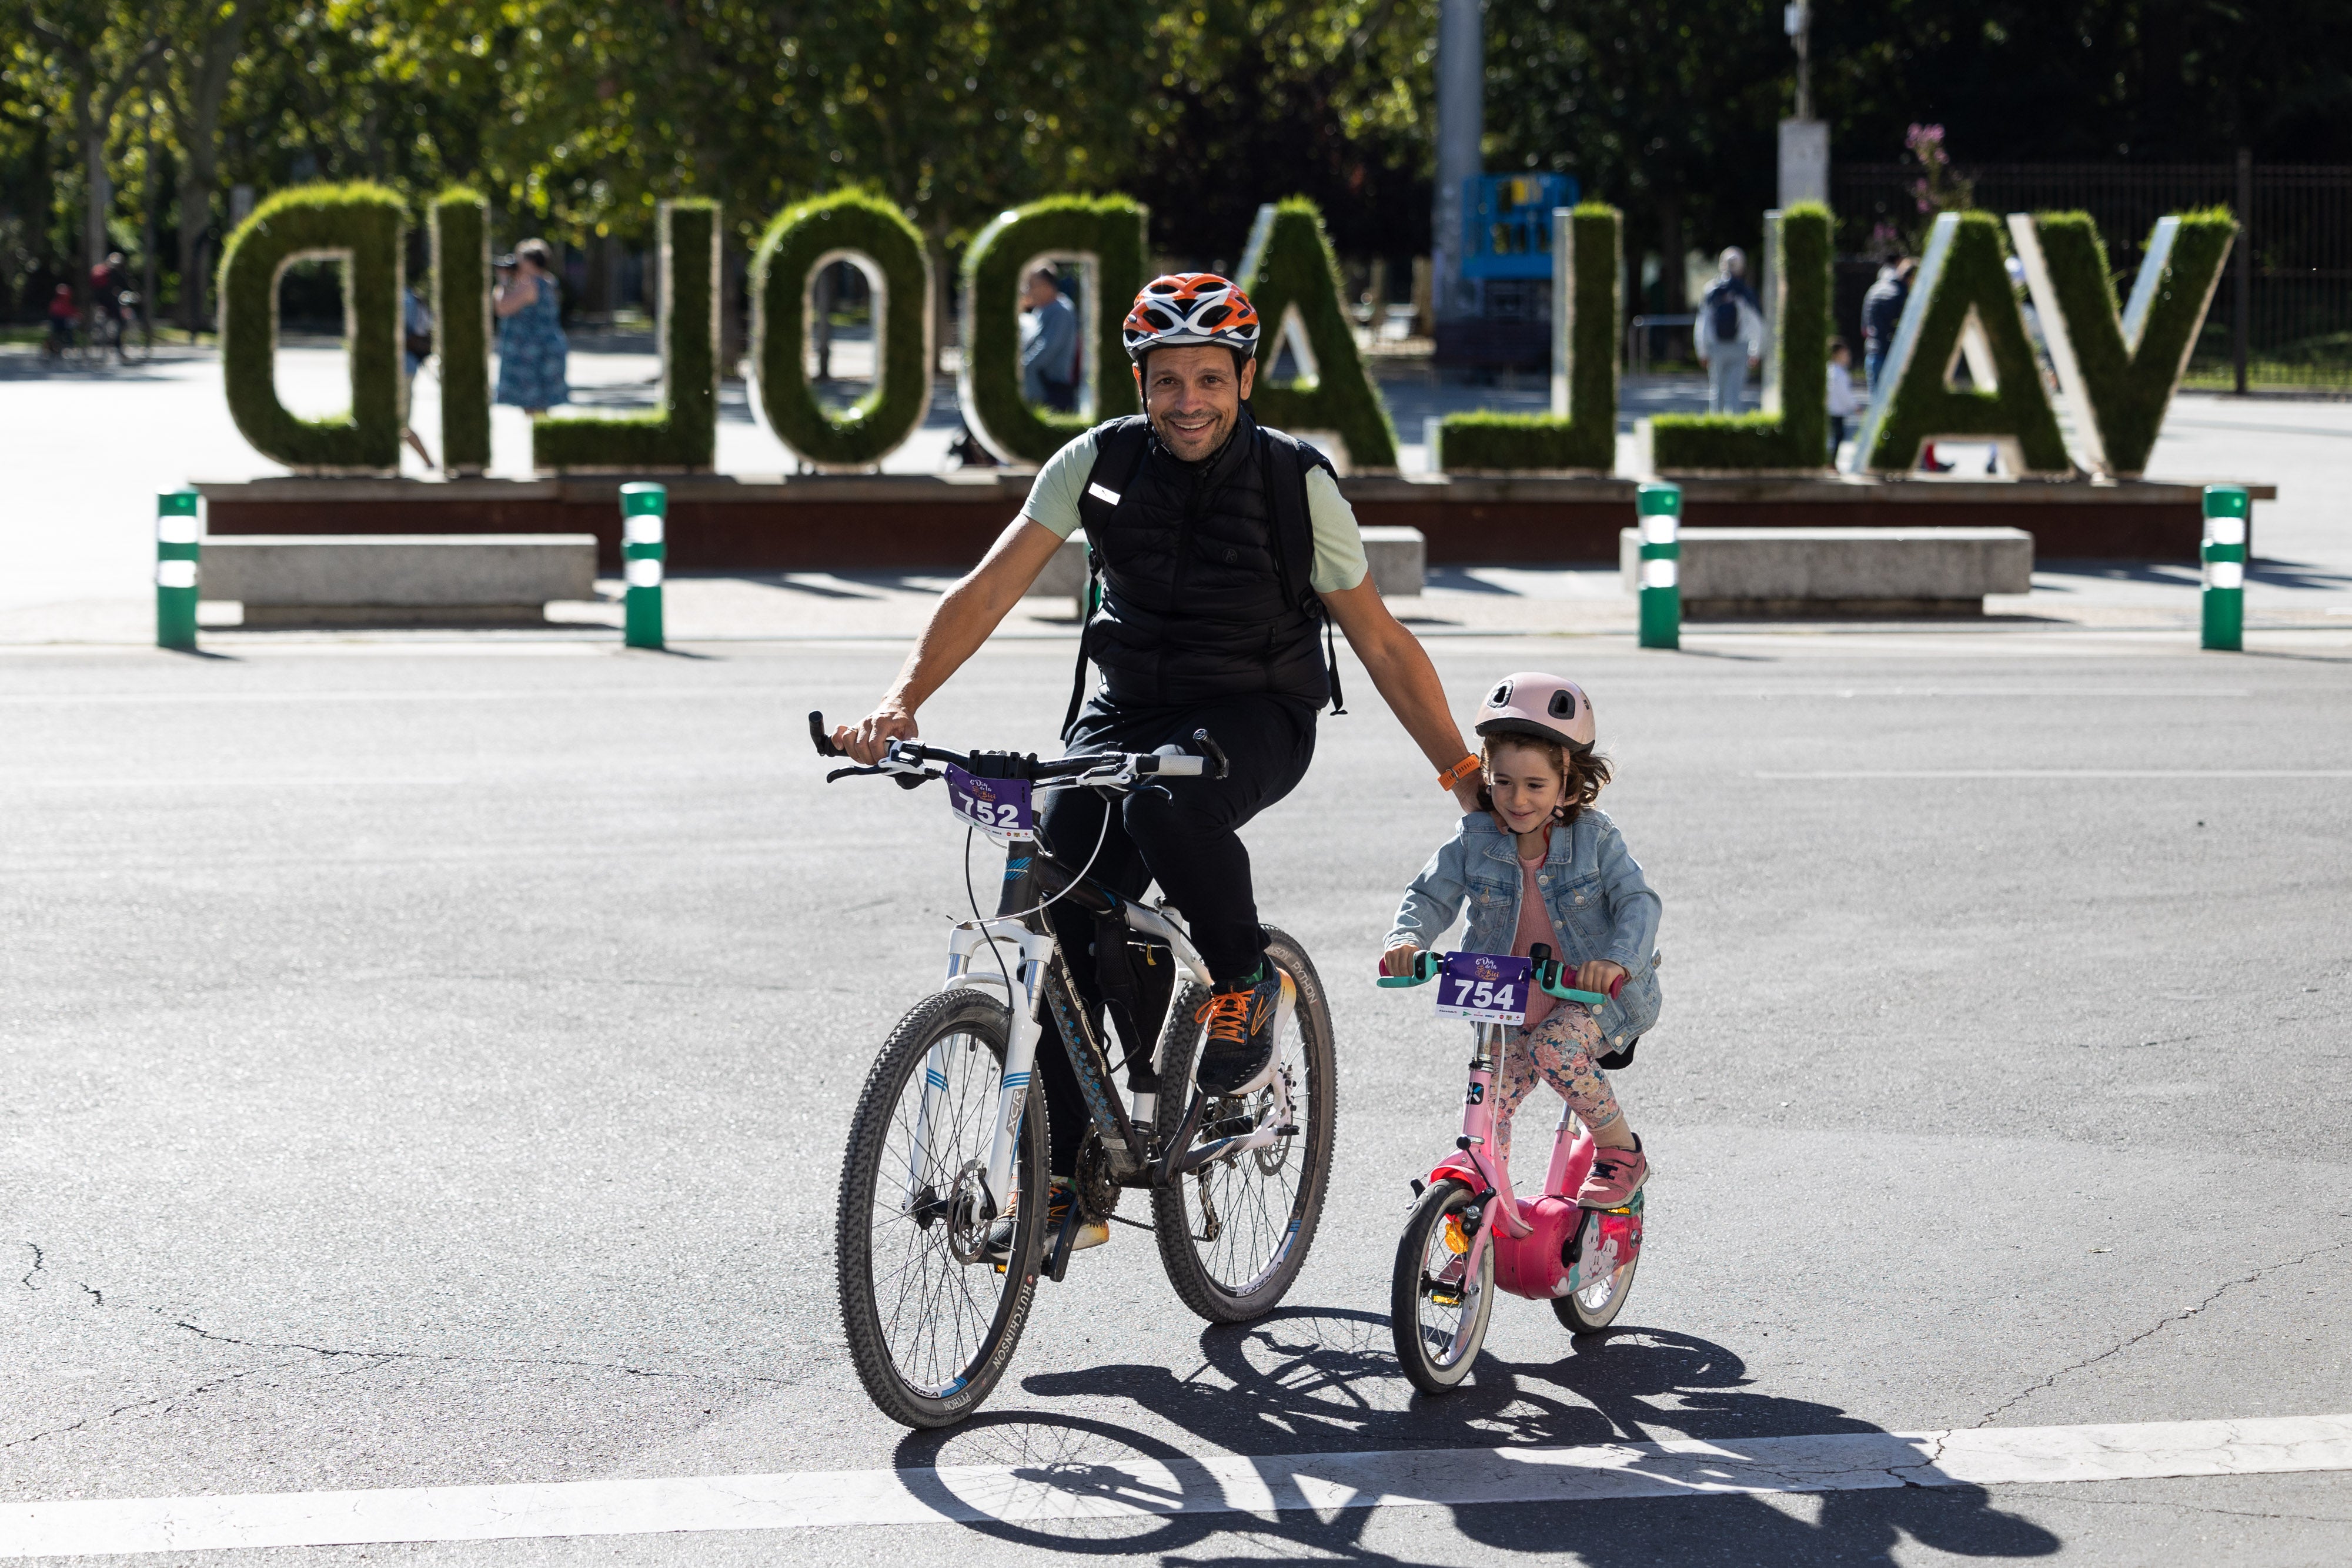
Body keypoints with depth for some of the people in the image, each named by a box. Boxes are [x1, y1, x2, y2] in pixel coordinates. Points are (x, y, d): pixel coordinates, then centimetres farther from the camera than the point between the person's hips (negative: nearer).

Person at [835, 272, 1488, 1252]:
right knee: (1059, 911, -15)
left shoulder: (1297, 484, -14)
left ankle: (1248, 983, -11)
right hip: (1124, 709, 3)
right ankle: (1063, 1182, -7)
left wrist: (1464, 774, -5)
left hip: (1257, 719, -3)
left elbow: (1380, 641, -6)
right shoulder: (1097, 465, -9)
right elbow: (988, 591, -13)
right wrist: (901, 702, -27)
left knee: (1166, 798, -38)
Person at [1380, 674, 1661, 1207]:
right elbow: (1432, 895, -4)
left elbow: (1639, 902, -18)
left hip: (1595, 995, -4)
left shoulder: (1594, 837, -11)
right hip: (1510, 1004, 4)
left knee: (1555, 1045, -33)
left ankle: (1620, 1149, -12)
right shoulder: (1476, 839, -4)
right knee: (1486, 1109, -10)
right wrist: (1406, 940, -28)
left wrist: (1617, 959, -39)